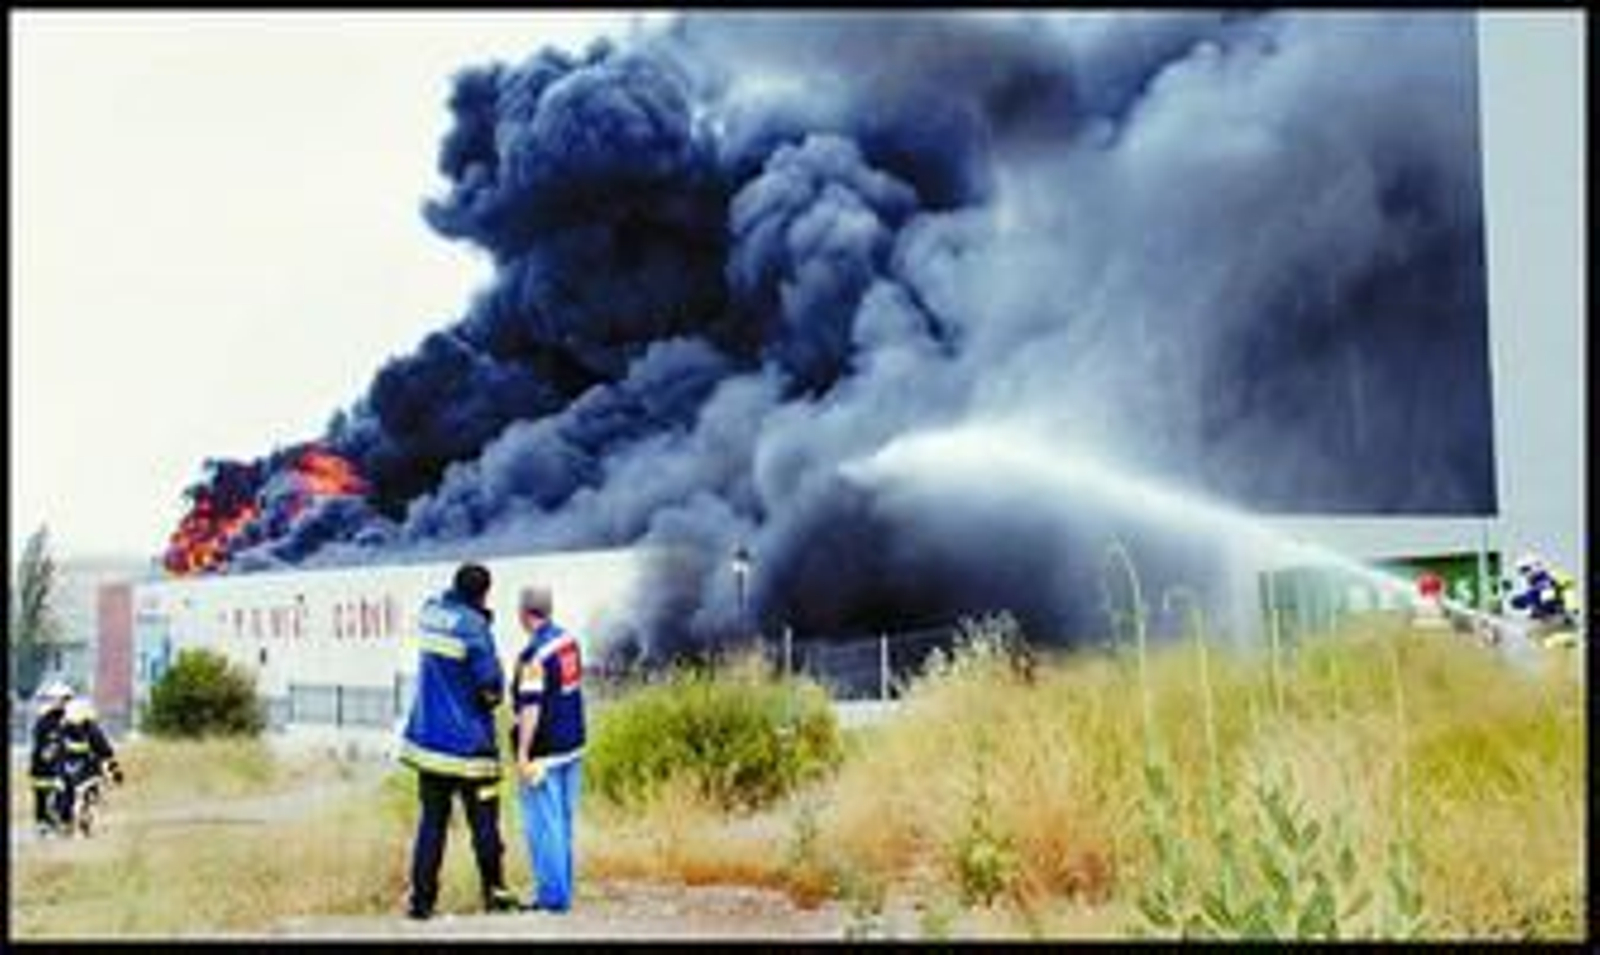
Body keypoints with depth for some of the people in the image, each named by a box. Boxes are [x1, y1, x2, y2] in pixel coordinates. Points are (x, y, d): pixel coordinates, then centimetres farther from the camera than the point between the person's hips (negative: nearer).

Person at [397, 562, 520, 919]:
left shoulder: (430, 611, 1)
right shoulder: (473, 627, -17)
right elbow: (491, 685, -17)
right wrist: (489, 700, 4)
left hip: (428, 737, 6)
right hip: (468, 742, -6)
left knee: (432, 821, 9)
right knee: (483, 821, 7)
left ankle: (421, 898, 6)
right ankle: (494, 891, 17)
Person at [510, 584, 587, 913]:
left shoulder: (534, 654, -18)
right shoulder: (569, 641, 7)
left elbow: (531, 709, -21)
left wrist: (523, 754, -17)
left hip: (546, 752, -8)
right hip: (572, 747, 8)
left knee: (542, 824, -2)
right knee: (563, 822, 14)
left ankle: (551, 896, -1)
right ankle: (562, 892, 19)